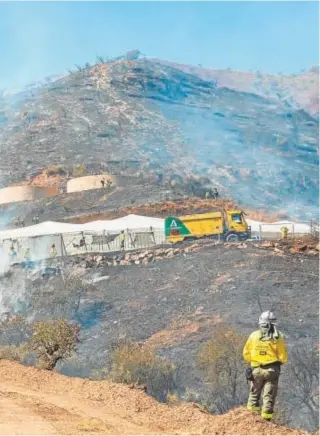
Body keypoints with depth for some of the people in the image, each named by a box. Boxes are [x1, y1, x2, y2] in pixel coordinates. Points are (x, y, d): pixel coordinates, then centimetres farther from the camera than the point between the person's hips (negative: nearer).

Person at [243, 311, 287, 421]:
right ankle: (266, 416, 1)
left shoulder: (253, 336, -4)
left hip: (256, 369, 1)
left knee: (254, 392, 17)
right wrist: (280, 362, 16)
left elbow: (246, 354, 2)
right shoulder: (277, 337, -8)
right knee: (269, 395, 5)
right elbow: (283, 356, -6)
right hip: (272, 370, -1)